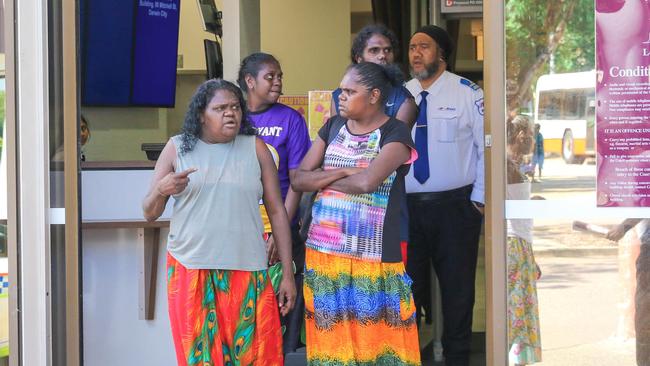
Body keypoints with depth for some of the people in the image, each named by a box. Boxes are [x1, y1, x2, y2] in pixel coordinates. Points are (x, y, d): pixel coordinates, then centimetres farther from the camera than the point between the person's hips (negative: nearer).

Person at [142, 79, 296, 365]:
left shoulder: (255, 148, 5)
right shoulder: (177, 148, 4)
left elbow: (277, 212, 7)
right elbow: (149, 214, 6)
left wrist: (287, 273, 3)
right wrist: (160, 190, -17)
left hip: (247, 271, 0)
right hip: (190, 270, 0)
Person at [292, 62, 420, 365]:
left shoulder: (395, 134, -6)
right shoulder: (333, 127, 11)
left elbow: (366, 182, -21)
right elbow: (299, 180, 6)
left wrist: (323, 179, -3)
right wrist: (341, 173, -10)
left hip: (373, 258, -5)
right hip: (324, 252, 5)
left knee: (376, 338, -3)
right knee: (331, 337, 7)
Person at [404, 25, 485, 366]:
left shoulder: (467, 93, -5)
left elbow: (487, 147, -5)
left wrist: (479, 198, -7)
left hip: (455, 206, -4)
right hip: (405, 206, 4)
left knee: (457, 287, 5)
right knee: (408, 285, 10)